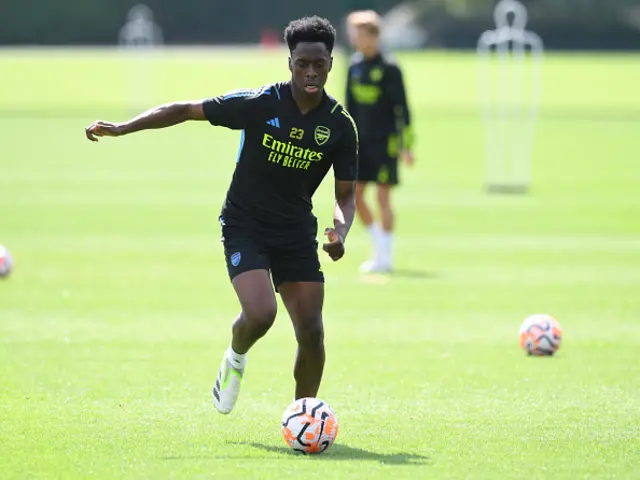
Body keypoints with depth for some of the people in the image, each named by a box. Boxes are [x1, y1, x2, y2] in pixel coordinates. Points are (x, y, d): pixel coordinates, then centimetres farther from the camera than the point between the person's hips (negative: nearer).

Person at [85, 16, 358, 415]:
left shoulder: (340, 125, -8)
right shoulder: (260, 104, -16)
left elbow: (346, 193, 1)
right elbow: (187, 110, -9)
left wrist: (341, 232, -20)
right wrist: (122, 129, -14)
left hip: (297, 232, 3)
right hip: (245, 227, -3)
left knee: (312, 333, -4)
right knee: (260, 313, -24)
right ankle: (235, 359, 12)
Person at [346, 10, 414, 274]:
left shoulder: (389, 69, -12)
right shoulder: (355, 66, 7)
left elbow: (402, 109, -11)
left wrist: (406, 146, -13)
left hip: (385, 142, -6)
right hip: (362, 141, 6)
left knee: (383, 197, -5)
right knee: (355, 195, 2)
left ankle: (385, 258, 2)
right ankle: (380, 247, 17)